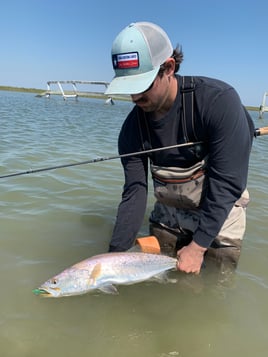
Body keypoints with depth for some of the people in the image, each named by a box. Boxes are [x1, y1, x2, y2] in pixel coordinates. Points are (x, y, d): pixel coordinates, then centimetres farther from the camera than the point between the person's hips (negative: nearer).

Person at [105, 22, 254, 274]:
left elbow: (227, 182, -27)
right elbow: (134, 192, -12)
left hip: (219, 217, -3)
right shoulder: (133, 127, -13)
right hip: (168, 218, 4)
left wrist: (198, 246, -25)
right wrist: (115, 254, -16)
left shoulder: (219, 100, -27)